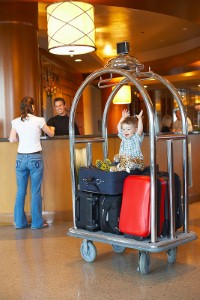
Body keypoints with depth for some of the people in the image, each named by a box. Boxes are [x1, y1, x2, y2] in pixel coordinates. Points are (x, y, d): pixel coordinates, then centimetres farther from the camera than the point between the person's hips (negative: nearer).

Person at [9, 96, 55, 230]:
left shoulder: (16, 122, 1)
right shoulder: (38, 120, -6)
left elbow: (12, 139, 3)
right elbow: (51, 134, 9)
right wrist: (52, 129, 31)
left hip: (21, 158, 3)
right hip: (35, 158, -3)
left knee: (20, 191, 10)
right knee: (36, 191, 3)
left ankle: (20, 222, 17)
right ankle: (37, 222, 10)